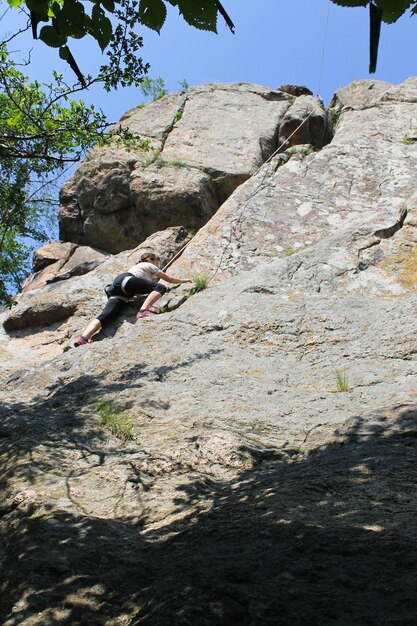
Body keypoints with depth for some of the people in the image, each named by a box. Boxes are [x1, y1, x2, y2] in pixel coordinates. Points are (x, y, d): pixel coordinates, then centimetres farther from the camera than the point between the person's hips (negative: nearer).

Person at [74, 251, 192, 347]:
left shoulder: (136, 267, 46)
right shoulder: (149, 265, 27)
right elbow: (169, 279, 31)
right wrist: (184, 280, 45)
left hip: (115, 291, 7)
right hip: (126, 280, -7)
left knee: (105, 316, -14)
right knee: (161, 287, -12)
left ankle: (83, 338, -36)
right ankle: (143, 311, -37)